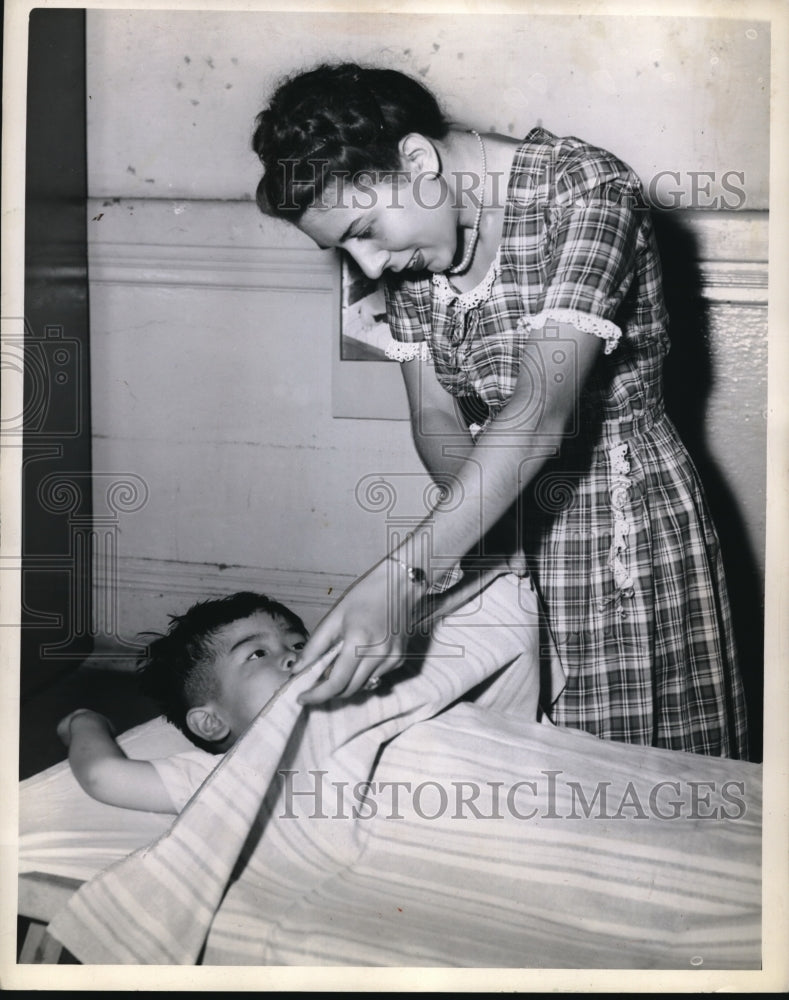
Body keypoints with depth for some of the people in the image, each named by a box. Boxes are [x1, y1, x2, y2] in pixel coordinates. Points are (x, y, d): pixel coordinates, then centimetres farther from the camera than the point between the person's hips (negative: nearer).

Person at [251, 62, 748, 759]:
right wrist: (482, 534, -22)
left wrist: (401, 576, -38)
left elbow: (542, 407, -31)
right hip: (495, 523, 5)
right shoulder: (404, 241, 0)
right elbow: (435, 415, -2)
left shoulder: (589, 188, -20)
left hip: (624, 513, -5)